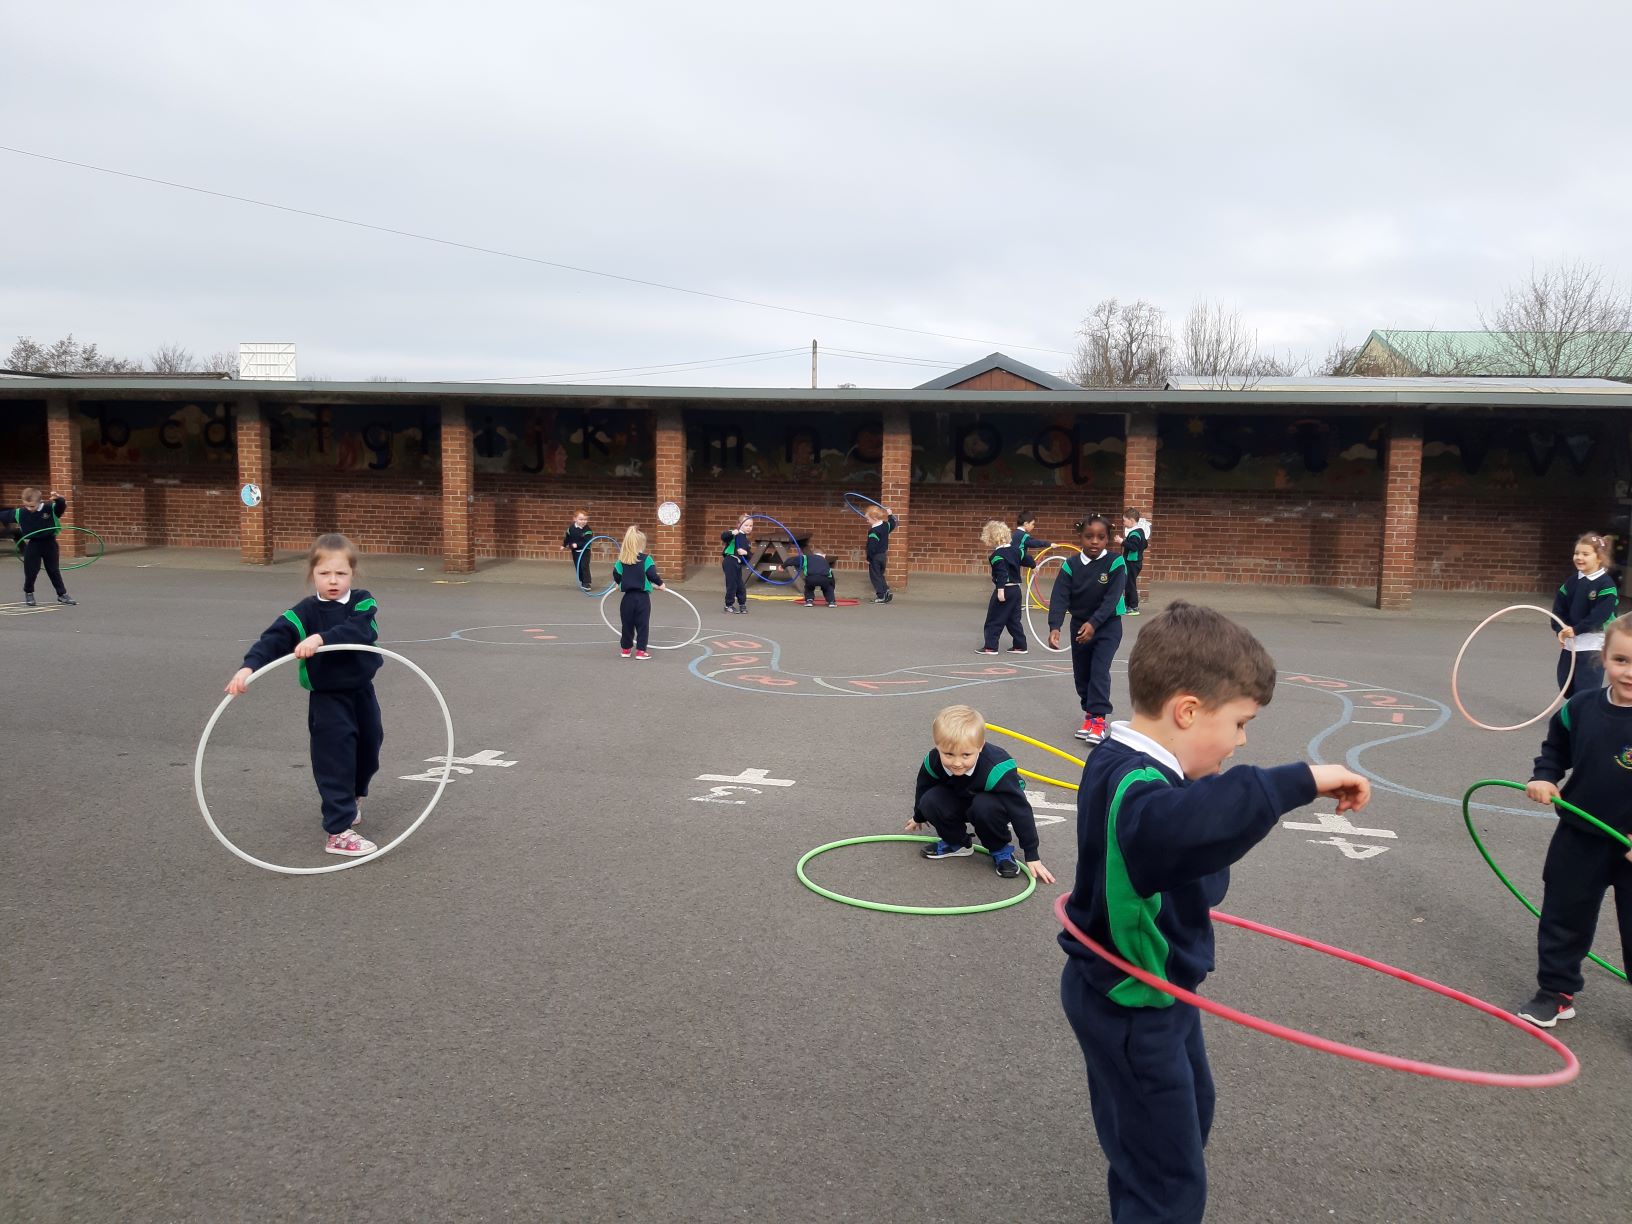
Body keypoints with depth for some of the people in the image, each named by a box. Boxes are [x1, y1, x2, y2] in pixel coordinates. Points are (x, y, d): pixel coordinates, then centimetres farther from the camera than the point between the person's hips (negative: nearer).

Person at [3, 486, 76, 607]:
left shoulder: (51, 509, -15)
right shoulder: (19, 513, -7)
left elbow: (62, 505, -32)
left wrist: (59, 498, -53)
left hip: (49, 544, -1)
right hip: (32, 545, 1)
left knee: (54, 570, 9)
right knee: (30, 571, 4)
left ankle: (62, 594, 17)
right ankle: (28, 594, 24)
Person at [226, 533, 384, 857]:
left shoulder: (363, 603, -7)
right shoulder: (304, 613, -8)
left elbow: (360, 631, -27)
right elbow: (275, 639, -21)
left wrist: (322, 638, -42)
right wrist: (249, 666, -38)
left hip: (362, 693, 3)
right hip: (327, 700, -3)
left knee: (368, 752, 20)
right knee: (334, 760, -8)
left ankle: (352, 797, 49)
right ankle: (339, 832, -5)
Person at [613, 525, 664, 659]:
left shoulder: (622, 560, 0)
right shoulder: (645, 559, -10)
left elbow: (616, 574, 6)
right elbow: (652, 574, -16)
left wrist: (619, 583, 26)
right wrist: (660, 583, 1)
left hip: (628, 597, 3)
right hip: (642, 597, -3)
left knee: (627, 624, 14)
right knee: (642, 625, 5)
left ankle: (625, 649, 23)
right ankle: (640, 651, 5)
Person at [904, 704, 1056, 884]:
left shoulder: (995, 770, -41)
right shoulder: (934, 761, -28)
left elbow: (1020, 809, -33)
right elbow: (924, 787, -4)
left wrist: (1032, 856, -28)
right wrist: (919, 817, 16)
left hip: (990, 803, -4)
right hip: (962, 800, 4)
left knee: (985, 806, -38)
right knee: (930, 802, -24)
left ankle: (1001, 850, -9)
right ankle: (956, 842, 4)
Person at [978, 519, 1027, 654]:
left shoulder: (997, 555, -14)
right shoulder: (1015, 549, 6)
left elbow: (1001, 573, -23)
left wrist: (1000, 590, -27)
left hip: (1004, 589, -7)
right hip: (1017, 588, 8)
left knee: (994, 619, -1)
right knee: (1014, 619, 15)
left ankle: (990, 647, -2)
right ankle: (1020, 645, 17)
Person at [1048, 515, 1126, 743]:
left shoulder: (1115, 564, -15)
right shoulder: (1071, 565, -9)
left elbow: (1111, 599, -22)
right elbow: (1059, 598, -16)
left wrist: (1093, 623, -35)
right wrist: (1054, 627, -31)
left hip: (1107, 625, -4)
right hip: (1079, 625, 4)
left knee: (1099, 671, -14)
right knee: (1081, 673, 9)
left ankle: (1098, 719, -11)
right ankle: (1090, 714, 24)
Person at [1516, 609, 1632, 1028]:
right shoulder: (1580, 707, -7)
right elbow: (1555, 749, 12)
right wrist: (1544, 777, -6)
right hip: (1580, 839, 4)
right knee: (1563, 918, 16)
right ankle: (1556, 993, 32)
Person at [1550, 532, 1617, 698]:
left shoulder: (1606, 584, -12)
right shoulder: (1572, 581, 6)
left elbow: (1600, 615, -21)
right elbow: (1558, 607, 5)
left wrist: (1576, 630, -24)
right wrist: (1561, 630, -10)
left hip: (1593, 647, -7)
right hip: (1570, 644, 7)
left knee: (1586, 693, -4)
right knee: (1567, 687, 17)